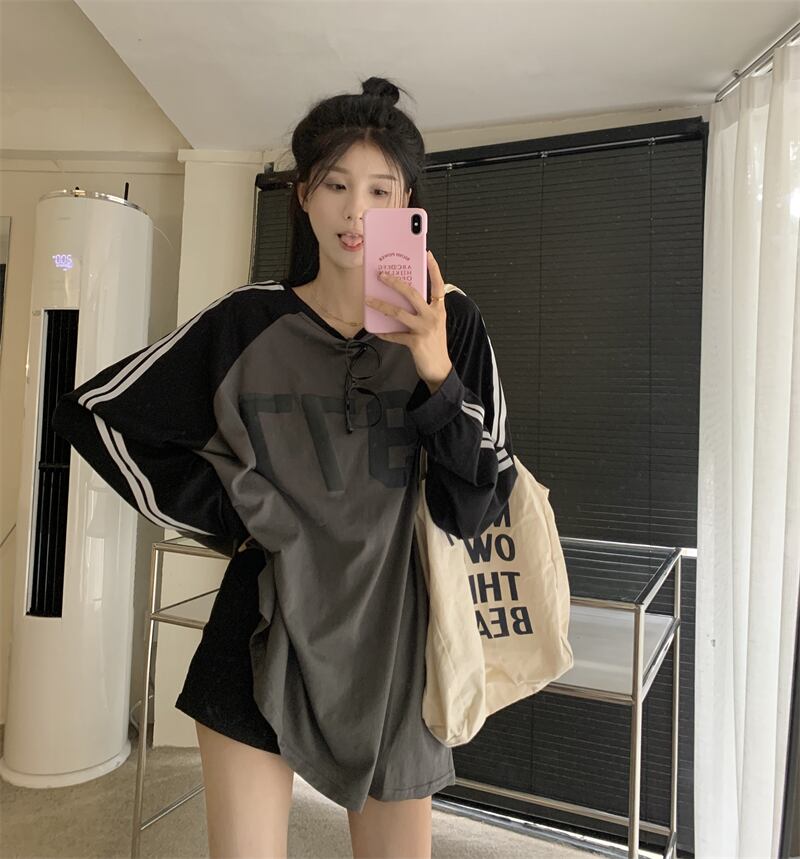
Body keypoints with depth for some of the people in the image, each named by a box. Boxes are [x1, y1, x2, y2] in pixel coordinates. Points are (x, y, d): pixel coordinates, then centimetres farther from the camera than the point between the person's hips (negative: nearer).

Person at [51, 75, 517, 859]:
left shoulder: (449, 326, -7)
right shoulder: (248, 323, -6)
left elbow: (473, 511, -9)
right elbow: (94, 412, 3)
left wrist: (438, 377, -23)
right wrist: (221, 514, -3)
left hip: (391, 645, 1)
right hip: (265, 640, 0)